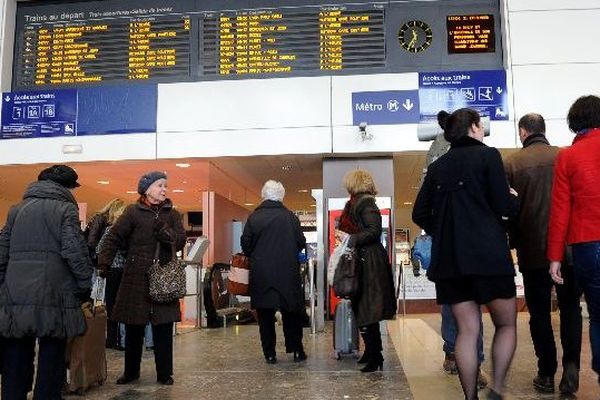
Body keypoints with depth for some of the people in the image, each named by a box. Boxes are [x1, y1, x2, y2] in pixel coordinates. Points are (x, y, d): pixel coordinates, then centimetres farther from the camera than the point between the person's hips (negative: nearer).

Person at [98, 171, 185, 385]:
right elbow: (114, 237, -5)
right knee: (133, 326, 8)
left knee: (163, 327, 3)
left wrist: (164, 231, -18)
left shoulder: (172, 213, 9)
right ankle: (131, 371, 25)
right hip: (136, 277, -1)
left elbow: (181, 240, -1)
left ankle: (164, 373, 15)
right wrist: (104, 263, -15)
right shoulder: (133, 211, 1)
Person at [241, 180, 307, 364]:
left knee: (265, 314, 9)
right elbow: (301, 243, -1)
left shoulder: (253, 217, -4)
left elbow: (245, 244, -1)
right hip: (287, 272, 0)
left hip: (261, 273, 0)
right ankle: (297, 350, 16)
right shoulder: (290, 217, -5)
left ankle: (270, 354, 12)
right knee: (291, 312, 12)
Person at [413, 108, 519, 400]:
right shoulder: (487, 155, -2)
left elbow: (420, 215, 10)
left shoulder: (437, 166, 13)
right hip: (488, 254, -4)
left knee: (467, 330, 7)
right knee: (506, 325, 10)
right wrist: (516, 200, 14)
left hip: (449, 257, 5)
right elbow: (503, 206, -7)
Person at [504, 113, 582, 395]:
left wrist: (514, 241, 10)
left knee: (540, 313, 10)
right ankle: (571, 364, -1)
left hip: (533, 251, -1)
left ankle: (547, 374, 15)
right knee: (570, 308, 14)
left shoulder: (511, 163, -6)